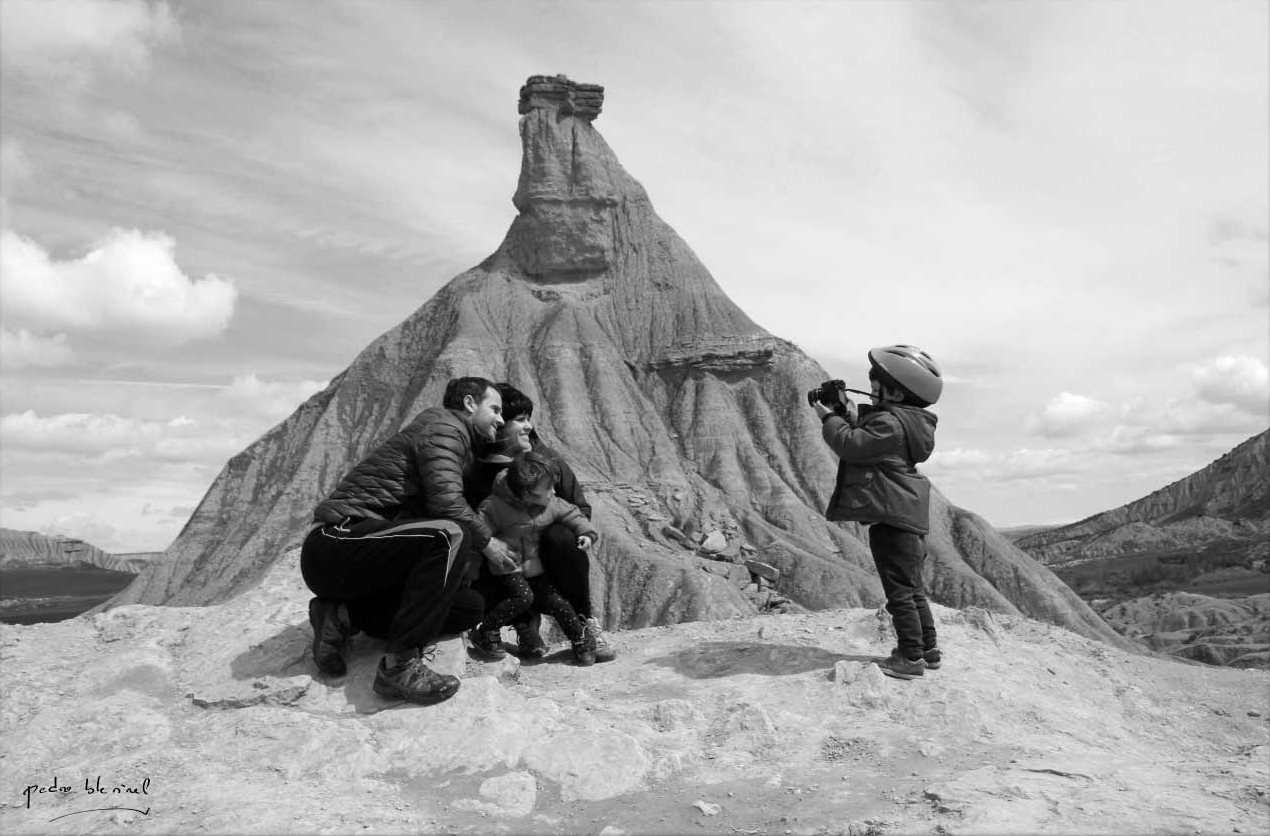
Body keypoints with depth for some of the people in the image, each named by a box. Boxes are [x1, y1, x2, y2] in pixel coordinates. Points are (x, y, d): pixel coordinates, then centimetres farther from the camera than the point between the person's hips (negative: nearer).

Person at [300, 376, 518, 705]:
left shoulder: (461, 445, 24)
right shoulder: (443, 425, -7)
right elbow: (446, 501, -22)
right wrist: (485, 541, -8)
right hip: (335, 541, -10)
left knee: (471, 606, 4)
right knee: (449, 536, -32)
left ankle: (346, 616, 2)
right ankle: (401, 665, -29)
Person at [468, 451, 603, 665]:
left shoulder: (552, 504, -3)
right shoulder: (496, 506, -19)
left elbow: (572, 515, 9)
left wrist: (586, 533, -5)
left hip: (536, 567, 4)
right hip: (508, 567, -4)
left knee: (555, 600, -5)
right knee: (523, 596, -27)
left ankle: (582, 640, 14)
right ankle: (483, 632, -10)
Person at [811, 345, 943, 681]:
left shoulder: (889, 422, -19)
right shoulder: (907, 420, 14)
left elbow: (851, 444, -23)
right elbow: (865, 437, 20)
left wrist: (830, 417, -9)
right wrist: (850, 413, 8)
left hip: (893, 517, -11)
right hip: (909, 515, 11)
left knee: (899, 590, -3)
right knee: (913, 587, 18)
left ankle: (911, 657, 3)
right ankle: (928, 648, 27)